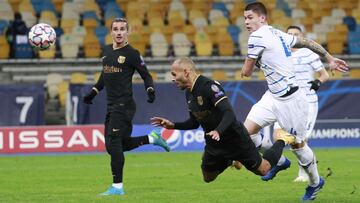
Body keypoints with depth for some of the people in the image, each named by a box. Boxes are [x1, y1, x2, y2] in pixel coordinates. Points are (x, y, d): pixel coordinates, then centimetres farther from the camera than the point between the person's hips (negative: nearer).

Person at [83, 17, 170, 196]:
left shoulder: (131, 54, -6)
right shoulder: (106, 51, 14)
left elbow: (146, 75, 0)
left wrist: (150, 90, -17)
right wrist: (93, 92, 27)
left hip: (124, 105, -8)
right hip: (111, 106, 8)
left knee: (114, 143, -15)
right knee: (112, 146, 10)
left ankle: (117, 186, -11)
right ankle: (152, 138, 26)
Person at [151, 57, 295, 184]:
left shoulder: (209, 86, -26)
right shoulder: (189, 93, 2)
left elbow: (229, 114, -33)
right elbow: (194, 123, 13)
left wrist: (218, 131, -48)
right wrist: (172, 125, 0)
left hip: (234, 138, -8)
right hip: (213, 144, 8)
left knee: (263, 170, 5)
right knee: (207, 178, 14)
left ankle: (282, 141, 31)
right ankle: (228, 160, 41)